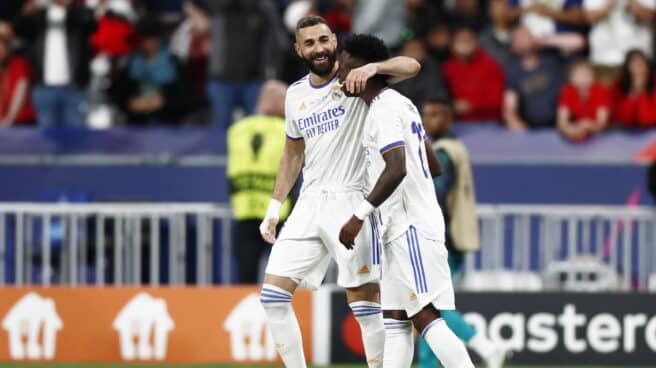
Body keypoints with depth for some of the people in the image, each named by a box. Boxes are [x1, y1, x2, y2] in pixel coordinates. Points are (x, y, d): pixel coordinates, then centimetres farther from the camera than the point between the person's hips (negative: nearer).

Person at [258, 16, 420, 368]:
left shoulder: (355, 80, -5)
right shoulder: (295, 94, 13)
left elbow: (411, 66, -20)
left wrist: (372, 68, -39)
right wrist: (274, 208, 21)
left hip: (352, 203, -6)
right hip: (309, 204, 6)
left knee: (365, 304, -6)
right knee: (273, 296, 0)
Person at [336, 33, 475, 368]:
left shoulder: (384, 110, -13)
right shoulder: (402, 104, 18)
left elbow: (396, 170, -26)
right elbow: (433, 167, 24)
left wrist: (359, 216, -25)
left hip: (410, 227, -11)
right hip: (402, 229, 11)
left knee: (425, 316, -14)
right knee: (394, 319, 8)